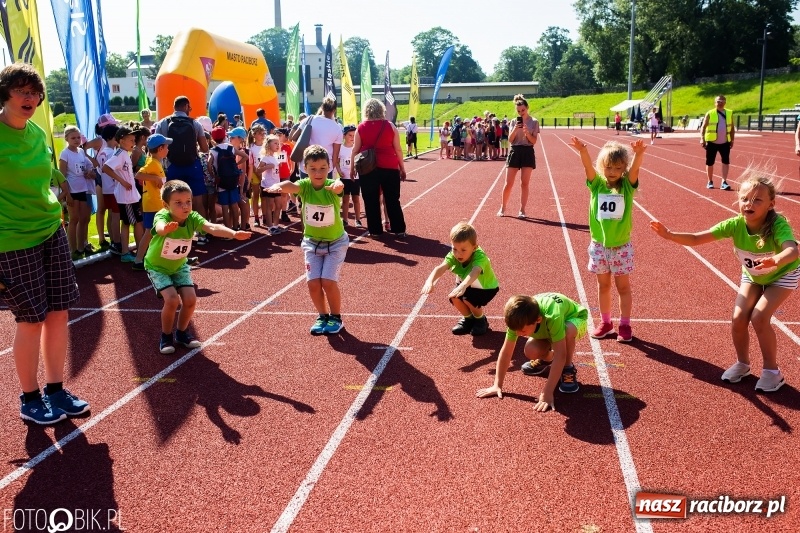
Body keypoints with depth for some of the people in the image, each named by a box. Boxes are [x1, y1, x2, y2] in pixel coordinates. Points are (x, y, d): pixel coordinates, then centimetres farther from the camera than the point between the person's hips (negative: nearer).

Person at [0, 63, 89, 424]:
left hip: (52, 234, 7)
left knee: (59, 312, 8)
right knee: (31, 319, 1)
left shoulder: (37, 133, 8)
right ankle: (29, 400, 18)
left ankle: (55, 390, 23)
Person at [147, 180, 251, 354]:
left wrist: (234, 234, -59)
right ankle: (166, 337, 5)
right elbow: (159, 228, -56)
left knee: (190, 299, -7)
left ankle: (181, 333, 20)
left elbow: (212, 227, -41)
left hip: (179, 266, 4)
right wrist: (166, 228, -82)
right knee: (172, 299, -20)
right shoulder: (162, 216, -32)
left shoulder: (192, 218, -23)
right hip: (157, 267, -4)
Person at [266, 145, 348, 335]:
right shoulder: (304, 185, -17)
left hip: (336, 242, -3)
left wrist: (337, 186, -71)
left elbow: (339, 185, -47)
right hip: (312, 242, 3)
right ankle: (323, 316, 20)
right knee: (313, 283, -4)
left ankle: (336, 317, 11)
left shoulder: (332, 186, -22)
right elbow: (291, 186, -39)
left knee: (328, 281, -12)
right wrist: (279, 186, -62)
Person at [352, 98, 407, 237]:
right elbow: (398, 149, 1)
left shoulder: (361, 127, -1)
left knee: (371, 201, 8)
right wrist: (402, 168, 9)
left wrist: (352, 167, 11)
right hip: (389, 167, 0)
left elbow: (355, 150, 1)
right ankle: (399, 230, 12)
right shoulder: (390, 126, -1)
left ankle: (375, 230, 11)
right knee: (393, 200, 9)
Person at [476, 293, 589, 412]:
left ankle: (568, 369, -10)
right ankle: (546, 359, 13)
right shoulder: (519, 319, -30)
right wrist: (497, 385, -24)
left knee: (568, 332, -39)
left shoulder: (553, 317, -45)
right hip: (546, 328, 4)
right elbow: (506, 352, -22)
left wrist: (547, 393, -45)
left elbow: (560, 355, -44)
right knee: (531, 351, -24)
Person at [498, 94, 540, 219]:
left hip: (528, 152, -1)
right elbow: (510, 140, -1)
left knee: (524, 183, 0)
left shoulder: (534, 122, 1)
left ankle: (522, 210, 7)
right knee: (508, 183, 1)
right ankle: (502, 208, 16)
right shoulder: (514, 121, 6)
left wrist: (527, 132, -20)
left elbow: (534, 141, -4)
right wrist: (515, 130, -16)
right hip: (515, 152, 1)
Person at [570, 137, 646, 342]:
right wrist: (582, 151, -41)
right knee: (603, 285, 13)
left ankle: (625, 324, 19)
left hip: (621, 246, -1)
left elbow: (635, 169, -24)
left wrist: (639, 153, -45)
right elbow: (588, 167, -21)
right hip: (599, 245, 1)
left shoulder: (627, 185, -5)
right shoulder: (597, 184, -4)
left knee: (623, 286, 8)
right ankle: (605, 322, 27)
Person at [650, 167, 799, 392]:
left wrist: (776, 260, -81)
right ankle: (742, 363, 19)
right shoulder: (736, 224, -28)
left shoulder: (778, 225, -39)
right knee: (738, 318, -7)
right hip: (752, 276, 4)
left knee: (759, 317, -19)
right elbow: (696, 239, -30)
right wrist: (669, 235, -46)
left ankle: (772, 371, 2)